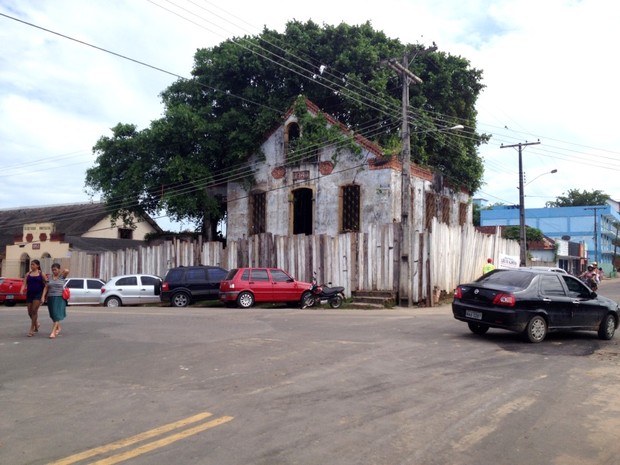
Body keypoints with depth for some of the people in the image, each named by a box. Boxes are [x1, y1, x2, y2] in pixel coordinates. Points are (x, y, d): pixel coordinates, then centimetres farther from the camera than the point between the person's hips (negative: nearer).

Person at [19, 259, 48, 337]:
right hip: (29, 294, 4)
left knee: (34, 311, -11)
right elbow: (24, 283, 2)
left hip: (38, 294, -4)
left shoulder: (41, 274, 1)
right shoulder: (28, 274, 10)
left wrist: (44, 294, -10)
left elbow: (46, 284, 0)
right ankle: (36, 324, 34)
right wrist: (22, 290, -17)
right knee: (30, 312, 8)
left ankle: (32, 329, -4)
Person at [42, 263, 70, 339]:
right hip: (50, 298, 5)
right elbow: (46, 288, 7)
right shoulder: (50, 277, 9)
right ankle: (58, 328, 35)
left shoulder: (62, 276, -2)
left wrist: (61, 272, 0)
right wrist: (43, 296, -3)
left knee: (57, 315, -13)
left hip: (59, 298, -5)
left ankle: (53, 332, -18)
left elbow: (67, 271, -21)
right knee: (53, 315, 14)